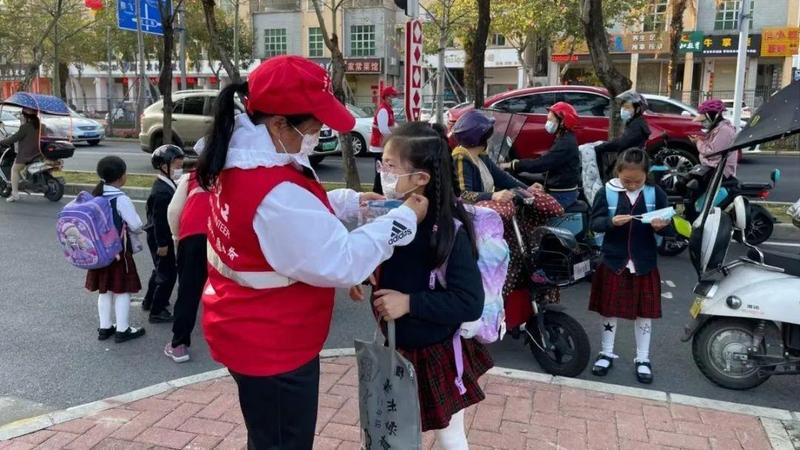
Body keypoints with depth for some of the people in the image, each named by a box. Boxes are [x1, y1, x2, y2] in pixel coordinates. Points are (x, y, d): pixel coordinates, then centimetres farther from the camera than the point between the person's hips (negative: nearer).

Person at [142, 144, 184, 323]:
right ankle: (157, 312, 9)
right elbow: (159, 220, -25)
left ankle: (149, 301, 42)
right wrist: (162, 244, -21)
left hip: (163, 237, 10)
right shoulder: (162, 192, -25)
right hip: (161, 239, -10)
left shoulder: (168, 185, 6)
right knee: (168, 274, -1)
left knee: (161, 270, 24)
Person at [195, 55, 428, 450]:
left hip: (252, 333, 9)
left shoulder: (241, 158, -2)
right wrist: (402, 219, -16)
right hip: (272, 346, -9)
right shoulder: (274, 193, -33)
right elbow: (340, 263, -26)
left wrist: (350, 201, 5)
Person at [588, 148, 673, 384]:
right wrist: (611, 222, -26)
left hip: (645, 264, 1)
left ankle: (642, 359, 26)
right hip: (613, 262, -1)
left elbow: (670, 228, -1)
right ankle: (606, 353, 29)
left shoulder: (656, 193, -3)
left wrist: (662, 226, -23)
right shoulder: (606, 192, -6)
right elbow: (594, 223, -6)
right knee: (610, 310, 11)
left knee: (645, 312, 10)